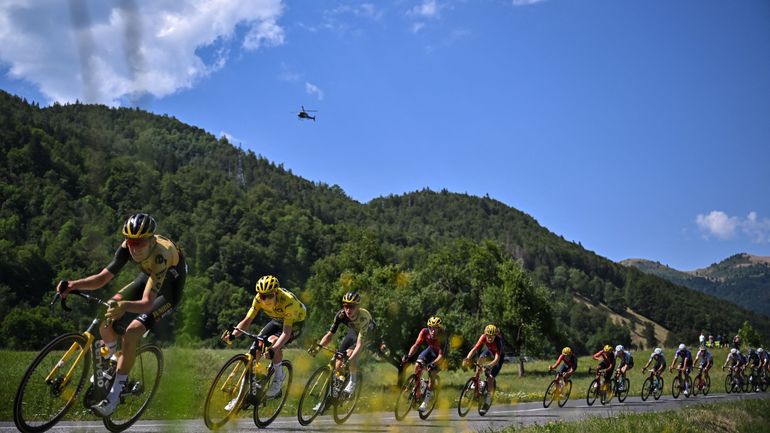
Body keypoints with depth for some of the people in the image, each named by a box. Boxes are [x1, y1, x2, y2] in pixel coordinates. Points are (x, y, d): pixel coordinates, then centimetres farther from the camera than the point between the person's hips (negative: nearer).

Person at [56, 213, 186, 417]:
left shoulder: (160, 255, -39)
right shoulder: (128, 247, -21)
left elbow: (147, 303, -45)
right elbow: (103, 278, -19)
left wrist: (124, 305, -64)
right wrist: (74, 285, -36)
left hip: (169, 288, -6)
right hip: (147, 277, 6)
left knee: (131, 333, -24)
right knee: (106, 317, -11)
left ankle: (114, 397, -15)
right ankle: (108, 358, 22)